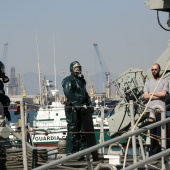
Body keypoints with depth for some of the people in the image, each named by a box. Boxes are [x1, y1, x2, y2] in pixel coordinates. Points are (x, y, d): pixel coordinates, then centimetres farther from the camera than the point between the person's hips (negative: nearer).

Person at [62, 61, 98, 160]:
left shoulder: (81, 80, 20)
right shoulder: (69, 80, -7)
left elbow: (85, 94, 26)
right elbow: (69, 94, -19)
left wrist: (90, 104, 12)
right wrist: (78, 105, -26)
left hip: (82, 108, 9)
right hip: (72, 109, -9)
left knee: (83, 131, 9)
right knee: (72, 131, -8)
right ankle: (70, 153, -6)